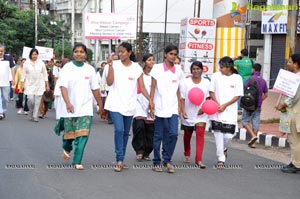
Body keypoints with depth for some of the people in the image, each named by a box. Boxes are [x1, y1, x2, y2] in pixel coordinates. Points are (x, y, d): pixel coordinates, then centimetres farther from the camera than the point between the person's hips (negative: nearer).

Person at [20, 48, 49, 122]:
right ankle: (31, 114, 13)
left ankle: (35, 116, 7)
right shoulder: (26, 63, 2)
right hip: (29, 85, -1)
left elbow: (45, 74, 7)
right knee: (31, 99, -13)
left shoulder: (41, 63, 4)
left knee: (37, 101, -2)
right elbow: (23, 74, 4)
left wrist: (47, 85, 5)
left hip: (39, 85, 1)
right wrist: (22, 83, -2)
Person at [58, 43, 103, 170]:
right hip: (70, 107, -1)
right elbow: (63, 87, -13)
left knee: (83, 135, -9)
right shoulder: (67, 68, -3)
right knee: (69, 133, 11)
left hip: (86, 108, 1)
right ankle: (67, 148, 44)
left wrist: (100, 105, 13)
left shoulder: (90, 69, 5)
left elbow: (95, 89, 11)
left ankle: (77, 161, -1)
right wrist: (68, 103, -27)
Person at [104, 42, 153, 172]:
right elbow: (109, 82, -9)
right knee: (119, 130, -17)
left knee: (125, 133, 11)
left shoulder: (137, 68, 3)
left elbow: (142, 87, 2)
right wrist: (110, 66, -17)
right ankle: (119, 160, -12)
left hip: (129, 106, 3)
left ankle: (121, 160, 23)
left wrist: (150, 99, -12)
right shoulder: (115, 65, -1)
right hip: (116, 104, -3)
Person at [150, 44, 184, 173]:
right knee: (158, 136, 3)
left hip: (173, 108, 3)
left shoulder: (178, 70, 9)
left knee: (173, 134, -9)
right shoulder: (157, 68, 0)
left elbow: (178, 90, 13)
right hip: (160, 107, -2)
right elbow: (153, 87, -1)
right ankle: (156, 162, 14)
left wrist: (179, 106, 9)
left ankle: (167, 160, 6)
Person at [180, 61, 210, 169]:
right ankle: (187, 155, 36)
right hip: (188, 113, 1)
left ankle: (199, 160, -16)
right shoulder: (186, 82, -1)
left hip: (201, 114, 0)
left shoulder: (206, 82, 2)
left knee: (200, 134, -13)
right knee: (187, 135, 15)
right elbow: (182, 98, -2)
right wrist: (183, 110, -13)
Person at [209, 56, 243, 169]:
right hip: (216, 112, 1)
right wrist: (218, 104, -10)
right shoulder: (216, 76, 3)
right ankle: (221, 159, 9)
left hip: (230, 112, -1)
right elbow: (211, 92, 5)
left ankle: (224, 149, 31)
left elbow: (238, 96, -2)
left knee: (228, 135, -4)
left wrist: (225, 105, -11)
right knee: (218, 135, -1)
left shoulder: (237, 78, -1)